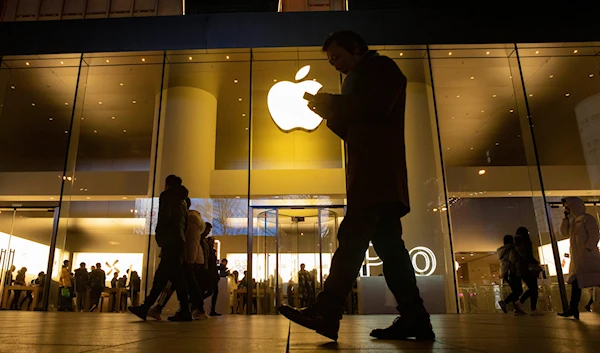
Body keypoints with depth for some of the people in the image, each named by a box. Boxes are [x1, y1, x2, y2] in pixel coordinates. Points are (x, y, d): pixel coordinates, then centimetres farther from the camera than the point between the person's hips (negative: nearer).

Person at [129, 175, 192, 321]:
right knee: (161, 276, 8)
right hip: (179, 241, 9)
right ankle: (145, 308, 10)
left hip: (170, 241, -9)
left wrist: (159, 238, -4)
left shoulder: (166, 196, 1)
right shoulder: (182, 201, 23)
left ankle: (185, 311, -11)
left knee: (176, 276, -10)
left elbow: (163, 217, -12)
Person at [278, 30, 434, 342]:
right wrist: (328, 110, 10)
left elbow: (376, 106, -14)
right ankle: (414, 318, 7)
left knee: (352, 239, -17)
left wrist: (329, 102, -4)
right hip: (371, 176, 10)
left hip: (378, 173, -10)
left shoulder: (381, 67, 5)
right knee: (388, 244, 4)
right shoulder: (358, 80, 31)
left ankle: (326, 314, -19)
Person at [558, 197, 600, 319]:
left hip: (588, 255, -8)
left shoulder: (586, 218, -4)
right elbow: (564, 233, 11)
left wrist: (588, 248, -19)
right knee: (575, 281, 5)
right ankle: (573, 309, 6)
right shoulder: (572, 220, 19)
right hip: (576, 257, 8)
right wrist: (565, 217, 8)